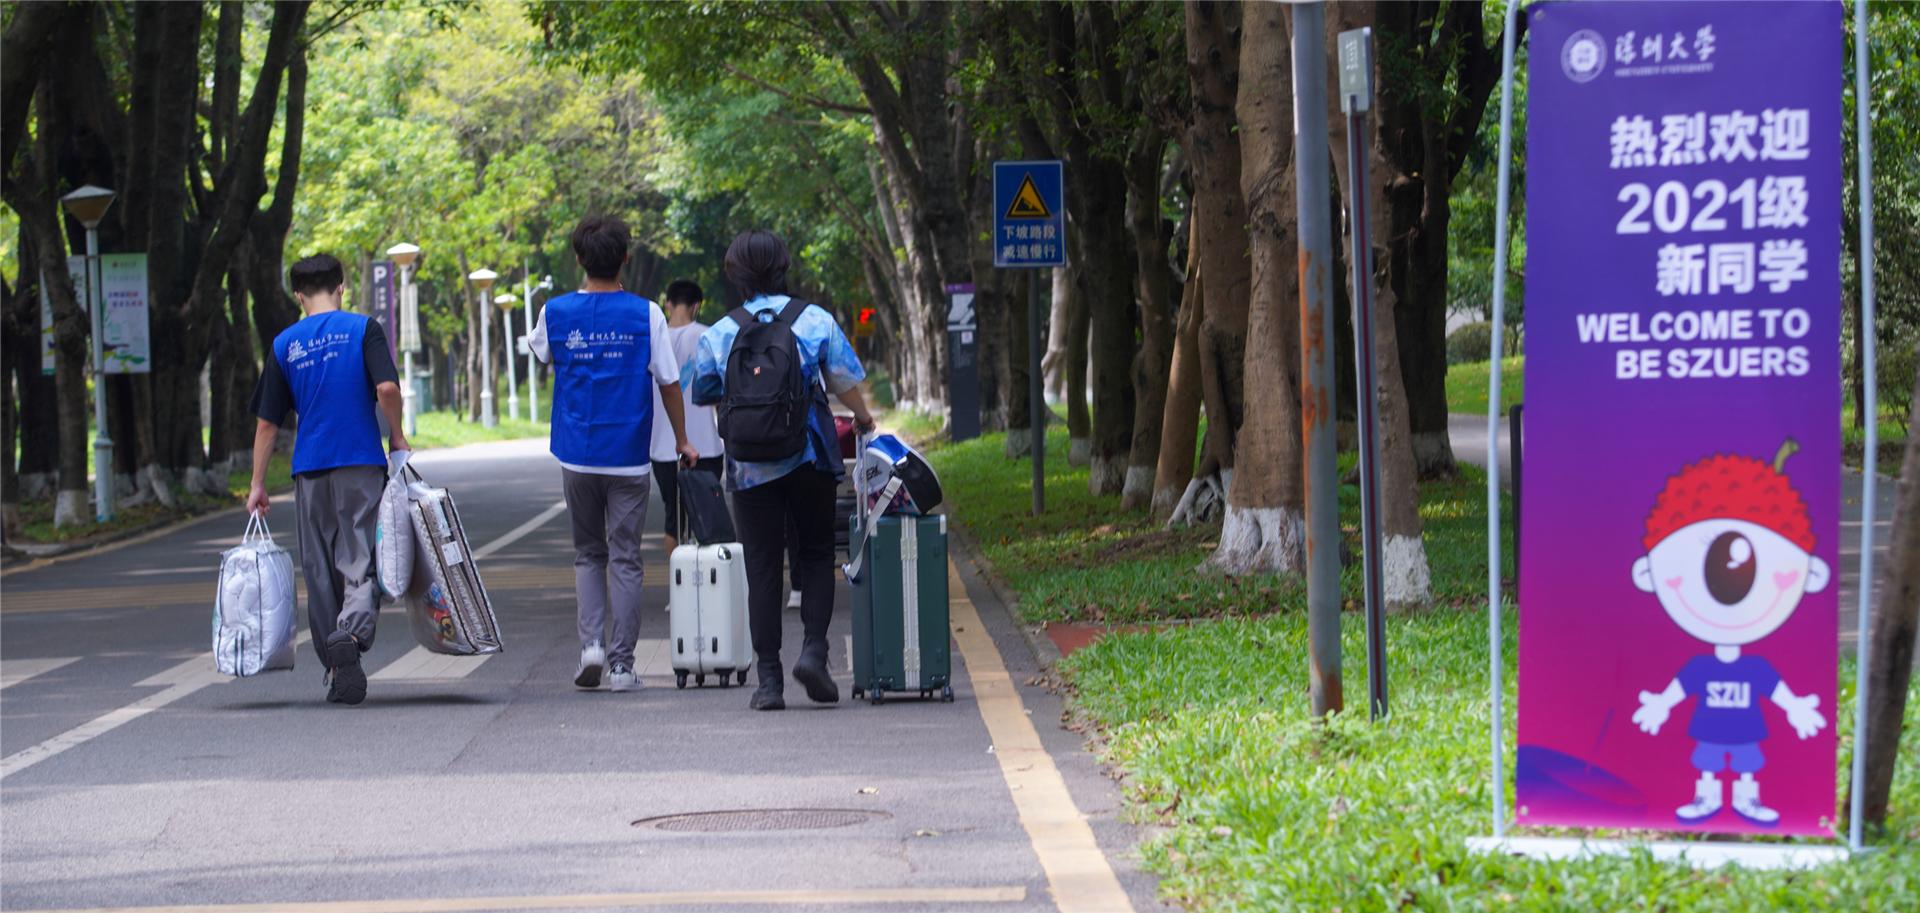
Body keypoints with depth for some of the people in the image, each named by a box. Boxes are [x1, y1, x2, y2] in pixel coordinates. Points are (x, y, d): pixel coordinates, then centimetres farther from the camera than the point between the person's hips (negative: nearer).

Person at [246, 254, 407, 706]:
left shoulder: (284, 344, 7)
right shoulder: (363, 329, -1)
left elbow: (267, 422, 8)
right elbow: (387, 388, -15)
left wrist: (258, 485, 13)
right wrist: (396, 436, 2)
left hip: (310, 470, 2)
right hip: (361, 463, -2)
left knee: (320, 571, 10)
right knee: (360, 562, -5)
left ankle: (335, 669, 12)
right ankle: (351, 635, -33)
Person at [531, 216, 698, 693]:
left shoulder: (557, 312, -2)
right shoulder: (645, 313, -6)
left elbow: (539, 350, 20)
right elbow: (668, 381, -3)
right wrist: (682, 440, 9)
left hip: (577, 455, 1)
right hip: (628, 457, -1)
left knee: (588, 554, 15)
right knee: (625, 559, 4)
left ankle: (591, 642, -3)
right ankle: (621, 664, 2)